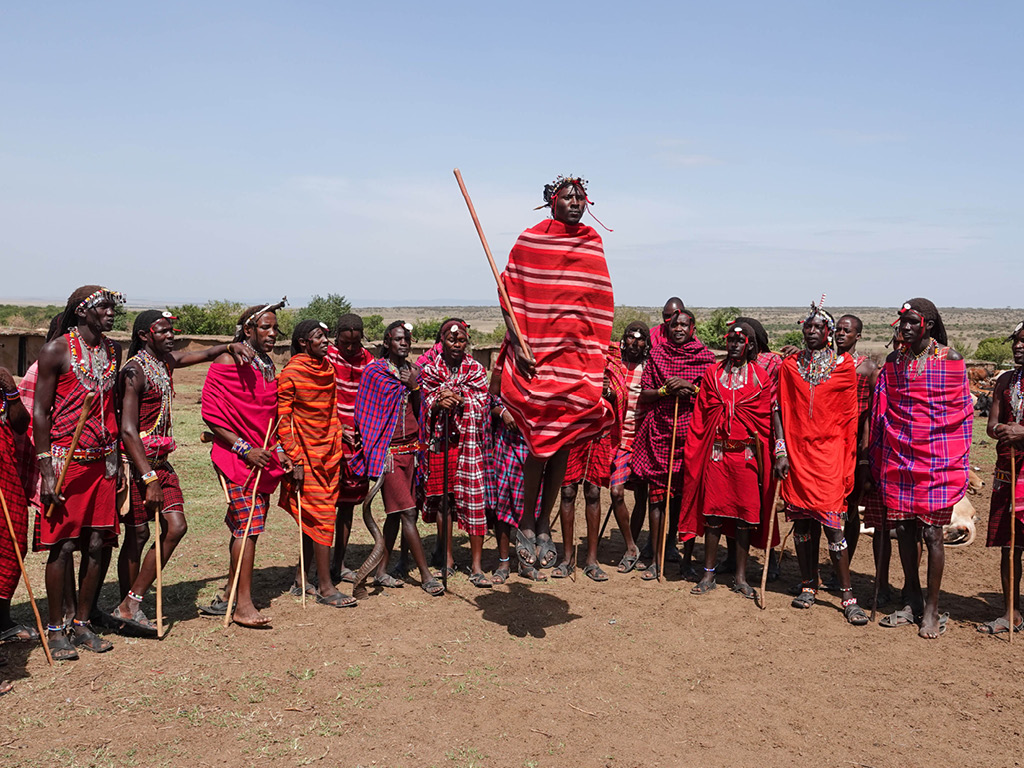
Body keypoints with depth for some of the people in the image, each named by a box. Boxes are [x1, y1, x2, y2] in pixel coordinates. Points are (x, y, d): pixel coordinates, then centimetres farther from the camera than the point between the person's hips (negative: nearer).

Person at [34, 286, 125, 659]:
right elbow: (40, 412, -6)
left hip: (101, 461, 5)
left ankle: (82, 623, 19)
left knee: (99, 545, 5)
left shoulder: (113, 351, 12)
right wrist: (46, 469, -12)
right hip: (64, 459, -5)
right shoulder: (56, 351, -5)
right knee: (63, 544, -2)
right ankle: (56, 629, 12)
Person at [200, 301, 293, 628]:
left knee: (248, 525, 10)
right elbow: (211, 413, -13)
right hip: (234, 454, -8)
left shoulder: (267, 365, 15)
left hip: (262, 457, 8)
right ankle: (243, 605, -6)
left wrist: (277, 451, 13)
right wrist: (245, 449, -17)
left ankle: (230, 594, 22)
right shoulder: (229, 361, -9)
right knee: (248, 524, -11)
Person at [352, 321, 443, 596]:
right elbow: (366, 414, -5)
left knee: (396, 513, 9)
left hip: (408, 448, 6)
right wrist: (382, 451, -9)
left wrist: (415, 387, 2)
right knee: (408, 512, -8)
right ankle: (426, 576, -4)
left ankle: (381, 571, 18)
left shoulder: (412, 370, 12)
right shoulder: (374, 371, -5)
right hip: (387, 450, -6)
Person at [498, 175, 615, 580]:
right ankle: (526, 525, 9)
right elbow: (509, 295, -1)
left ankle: (544, 523, 17)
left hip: (578, 353, 4)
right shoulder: (530, 241, 1)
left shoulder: (593, 245, 12)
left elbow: (600, 304, 15)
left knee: (563, 441, 6)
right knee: (540, 438, -5)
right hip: (537, 353, -4)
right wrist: (517, 344, -12)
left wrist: (599, 356, 9)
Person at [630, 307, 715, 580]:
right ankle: (655, 560, 9)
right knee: (658, 494, 1)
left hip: (692, 432, -1)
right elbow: (644, 395, 7)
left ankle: (686, 560, 11)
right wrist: (666, 390, -11)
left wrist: (690, 387, -12)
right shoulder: (657, 354, 10)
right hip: (660, 431, 1)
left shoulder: (705, 356, 7)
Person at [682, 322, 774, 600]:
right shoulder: (712, 374, 9)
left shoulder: (761, 377, 4)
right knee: (713, 511, 3)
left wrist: (767, 457, 0)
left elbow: (766, 420, 4)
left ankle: (741, 577, 13)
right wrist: (692, 450, 5)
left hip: (746, 454, -1)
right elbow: (699, 416, 9)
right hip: (716, 452, 1)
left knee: (745, 514, 3)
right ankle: (708, 575, 13)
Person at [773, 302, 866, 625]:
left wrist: (849, 458, 0)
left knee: (831, 519, -8)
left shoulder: (844, 366, 3)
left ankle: (847, 594, 0)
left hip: (829, 450, -2)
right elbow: (781, 409, 7)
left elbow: (850, 416, 4)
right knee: (802, 519, 8)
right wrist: (781, 450, -1)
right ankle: (808, 585, 21)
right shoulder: (790, 365, 8)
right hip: (796, 450, 2)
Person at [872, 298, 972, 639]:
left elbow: (962, 412, 1)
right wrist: (877, 458, 10)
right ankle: (912, 602, 23)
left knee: (931, 532, -2)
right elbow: (881, 410, 11)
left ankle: (931, 610, 11)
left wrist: (958, 462, -2)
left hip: (937, 458, -3)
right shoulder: (894, 361, 8)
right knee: (903, 529, 8)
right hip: (899, 455, 4)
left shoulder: (950, 359, -2)